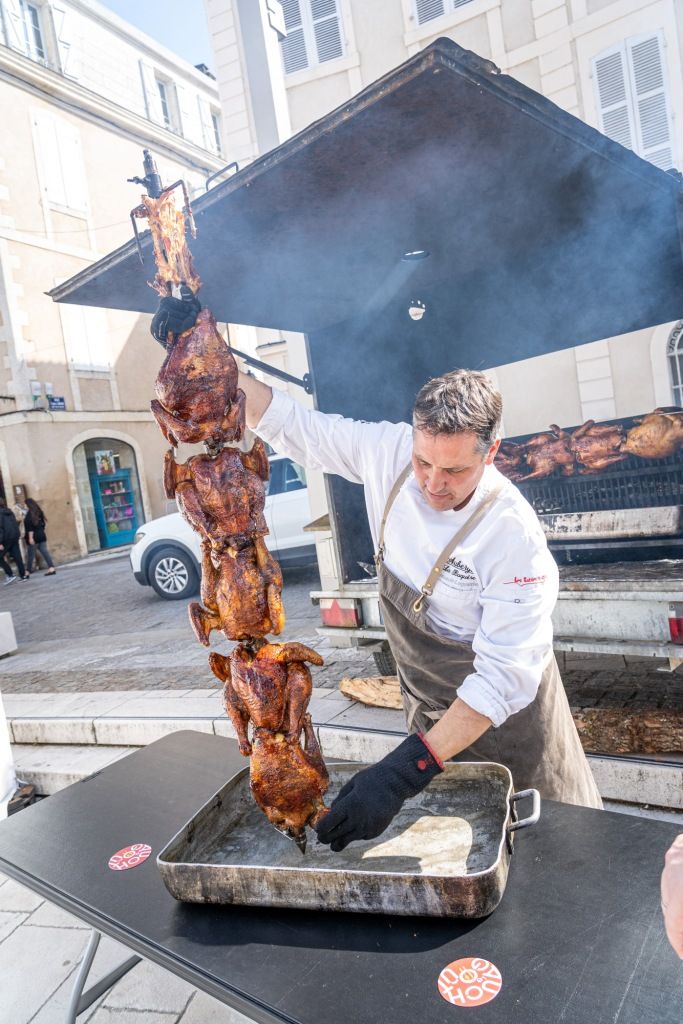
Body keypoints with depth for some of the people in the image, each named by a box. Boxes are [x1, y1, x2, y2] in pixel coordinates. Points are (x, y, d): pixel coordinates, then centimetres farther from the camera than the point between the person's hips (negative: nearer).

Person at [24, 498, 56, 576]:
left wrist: (30, 537, -19)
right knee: (45, 552, 1)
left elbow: (30, 526, -18)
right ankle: (51, 568, -7)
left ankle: (29, 570, 11)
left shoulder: (30, 513, -13)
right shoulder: (39, 512, 10)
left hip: (34, 537, -7)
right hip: (42, 535, 7)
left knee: (31, 555, 3)